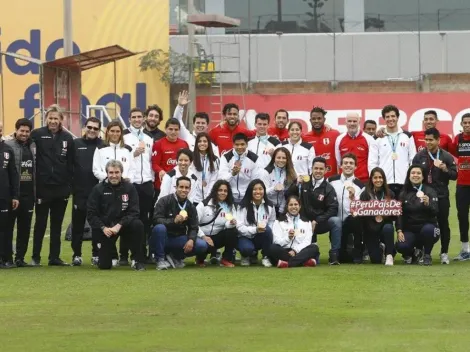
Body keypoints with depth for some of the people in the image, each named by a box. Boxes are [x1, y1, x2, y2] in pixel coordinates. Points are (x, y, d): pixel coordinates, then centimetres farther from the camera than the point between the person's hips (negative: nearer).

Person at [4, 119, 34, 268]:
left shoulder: (34, 147, 10)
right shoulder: (8, 145, -6)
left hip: (28, 194, 5)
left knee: (25, 227, 7)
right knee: (8, 226, 0)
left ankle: (20, 257, 14)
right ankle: (6, 258, 4)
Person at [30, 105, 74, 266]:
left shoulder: (67, 138, 5)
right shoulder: (37, 134, -4)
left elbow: (71, 163, 7)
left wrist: (70, 184, 1)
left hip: (61, 188, 3)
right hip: (42, 187, -3)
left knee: (57, 224, 9)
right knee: (40, 223, 4)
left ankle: (55, 257, 16)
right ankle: (35, 257, 12)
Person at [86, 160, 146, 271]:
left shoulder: (129, 188, -3)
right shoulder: (98, 189, -4)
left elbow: (134, 212, -9)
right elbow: (91, 214, -5)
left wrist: (119, 225, -23)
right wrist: (103, 228, -19)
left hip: (123, 224, 1)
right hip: (104, 227, -1)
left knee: (138, 225, -33)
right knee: (104, 265, -9)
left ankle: (138, 261, -17)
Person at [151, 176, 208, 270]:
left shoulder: (191, 207, 5)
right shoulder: (164, 201, -9)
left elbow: (193, 228, 3)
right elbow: (156, 220, -20)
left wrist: (191, 240, -19)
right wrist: (174, 221, -34)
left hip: (178, 239, 4)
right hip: (164, 238, -4)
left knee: (202, 245, -17)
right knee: (159, 227, -38)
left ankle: (175, 257, 4)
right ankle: (160, 260, -19)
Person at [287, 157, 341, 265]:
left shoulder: (328, 189, -3)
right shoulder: (304, 183, 2)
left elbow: (333, 209, -12)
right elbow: (288, 195, -2)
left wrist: (317, 221, -20)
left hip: (321, 223, 0)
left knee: (336, 221, -32)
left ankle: (334, 255, -25)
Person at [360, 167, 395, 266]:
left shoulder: (389, 194, 4)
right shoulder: (365, 194, -1)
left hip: (385, 224, 0)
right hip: (370, 229, 0)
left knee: (388, 228, -38)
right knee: (376, 260, -7)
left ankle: (389, 255, -18)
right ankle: (380, 248, 31)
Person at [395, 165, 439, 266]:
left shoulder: (430, 191, 0)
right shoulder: (404, 194, 8)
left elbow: (435, 212, -10)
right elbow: (399, 214, 5)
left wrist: (428, 204, -31)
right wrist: (399, 231, -9)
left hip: (427, 226, -2)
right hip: (409, 229, 2)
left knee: (428, 229, -38)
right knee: (401, 246, -27)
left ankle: (427, 255, -10)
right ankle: (414, 253, 11)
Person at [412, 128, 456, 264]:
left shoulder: (447, 157, 1)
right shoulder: (419, 156, 5)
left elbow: (454, 176, -1)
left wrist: (445, 169, -19)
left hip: (441, 197, -1)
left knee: (443, 224, 2)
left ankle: (444, 253, 10)